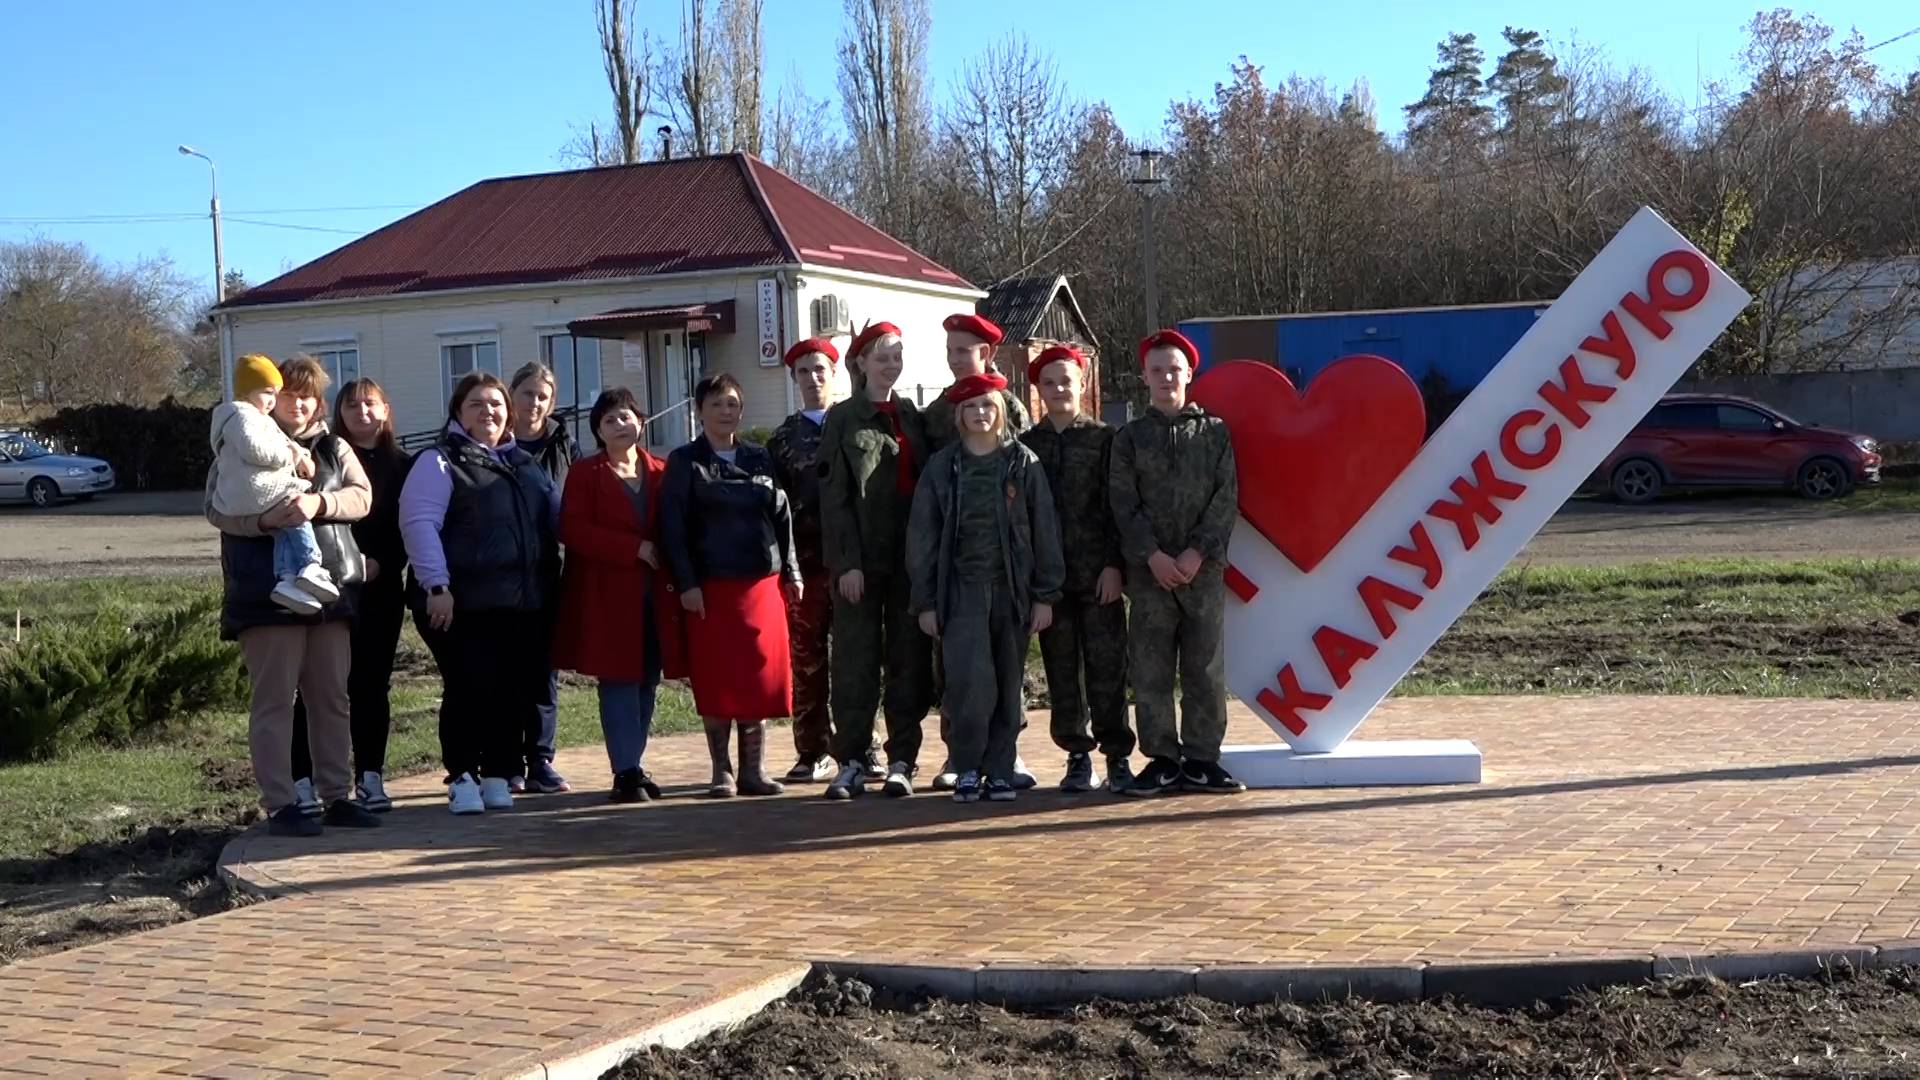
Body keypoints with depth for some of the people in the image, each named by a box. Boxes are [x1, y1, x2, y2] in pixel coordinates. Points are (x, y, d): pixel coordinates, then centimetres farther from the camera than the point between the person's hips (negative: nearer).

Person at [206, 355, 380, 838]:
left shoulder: (334, 449, 14)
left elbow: (361, 496, -1)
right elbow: (216, 508, -5)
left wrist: (319, 503, -21)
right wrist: (264, 519, -24)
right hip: (267, 593, -4)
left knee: (332, 698, 9)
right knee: (274, 700, -3)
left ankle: (337, 796, 18)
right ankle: (280, 804, 1)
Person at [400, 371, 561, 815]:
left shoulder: (525, 465, 21)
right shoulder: (439, 462, 1)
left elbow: (555, 520, 24)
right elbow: (419, 524, -10)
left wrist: (549, 586, 14)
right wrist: (436, 586, -18)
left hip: (523, 602, 6)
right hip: (463, 603, -5)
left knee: (513, 692, 4)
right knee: (470, 690, -9)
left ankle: (498, 777, 15)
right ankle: (462, 778, 3)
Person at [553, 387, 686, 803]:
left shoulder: (661, 472, 13)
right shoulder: (585, 473, 3)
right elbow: (573, 530, -8)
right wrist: (634, 548, -15)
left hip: (654, 594, 4)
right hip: (607, 593, -4)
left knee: (647, 681, 6)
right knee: (619, 680, -6)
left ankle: (631, 765, 16)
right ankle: (626, 773, -5)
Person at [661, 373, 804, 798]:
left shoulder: (760, 458, 12)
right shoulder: (685, 462, 2)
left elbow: (781, 516, 13)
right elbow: (672, 527, -3)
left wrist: (790, 571, 8)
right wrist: (686, 583, -10)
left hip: (762, 583, 3)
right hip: (710, 587, -3)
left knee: (760, 676, 3)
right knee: (716, 680, 0)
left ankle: (753, 770, 11)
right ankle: (721, 771, 9)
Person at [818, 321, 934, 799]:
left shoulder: (914, 418, 13)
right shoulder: (842, 418, 2)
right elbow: (834, 496, -3)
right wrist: (846, 562, -11)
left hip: (910, 556, 3)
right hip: (861, 557, -3)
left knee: (909, 659, 4)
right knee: (856, 660, 0)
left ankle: (902, 761, 10)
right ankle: (851, 762, 7)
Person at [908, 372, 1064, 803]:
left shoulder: (1024, 464, 5)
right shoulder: (941, 468, 6)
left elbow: (1045, 531, 5)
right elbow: (922, 538, 7)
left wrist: (1045, 595, 0)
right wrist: (925, 602, 2)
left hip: (1013, 588, 1)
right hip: (962, 590, -1)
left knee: (1008, 686, 5)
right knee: (972, 682, -14)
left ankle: (999, 769, 17)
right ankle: (967, 768, 2)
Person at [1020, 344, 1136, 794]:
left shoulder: (1104, 439, 3)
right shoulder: (1026, 445, 10)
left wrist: (1113, 564, -8)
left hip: (1097, 573, -2)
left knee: (1106, 669, -2)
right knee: (1062, 672, 5)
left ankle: (1117, 757, 5)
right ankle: (1077, 756, 14)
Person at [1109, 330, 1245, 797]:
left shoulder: (1215, 431, 8)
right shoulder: (1130, 437, 9)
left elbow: (1226, 499, 1)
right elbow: (1124, 503, 1)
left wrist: (1198, 552, -10)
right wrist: (1153, 555, -11)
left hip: (1204, 567, 0)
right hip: (1148, 570, 0)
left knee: (1205, 668, 2)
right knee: (1150, 670, 0)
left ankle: (1201, 759, 10)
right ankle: (1162, 759, 8)